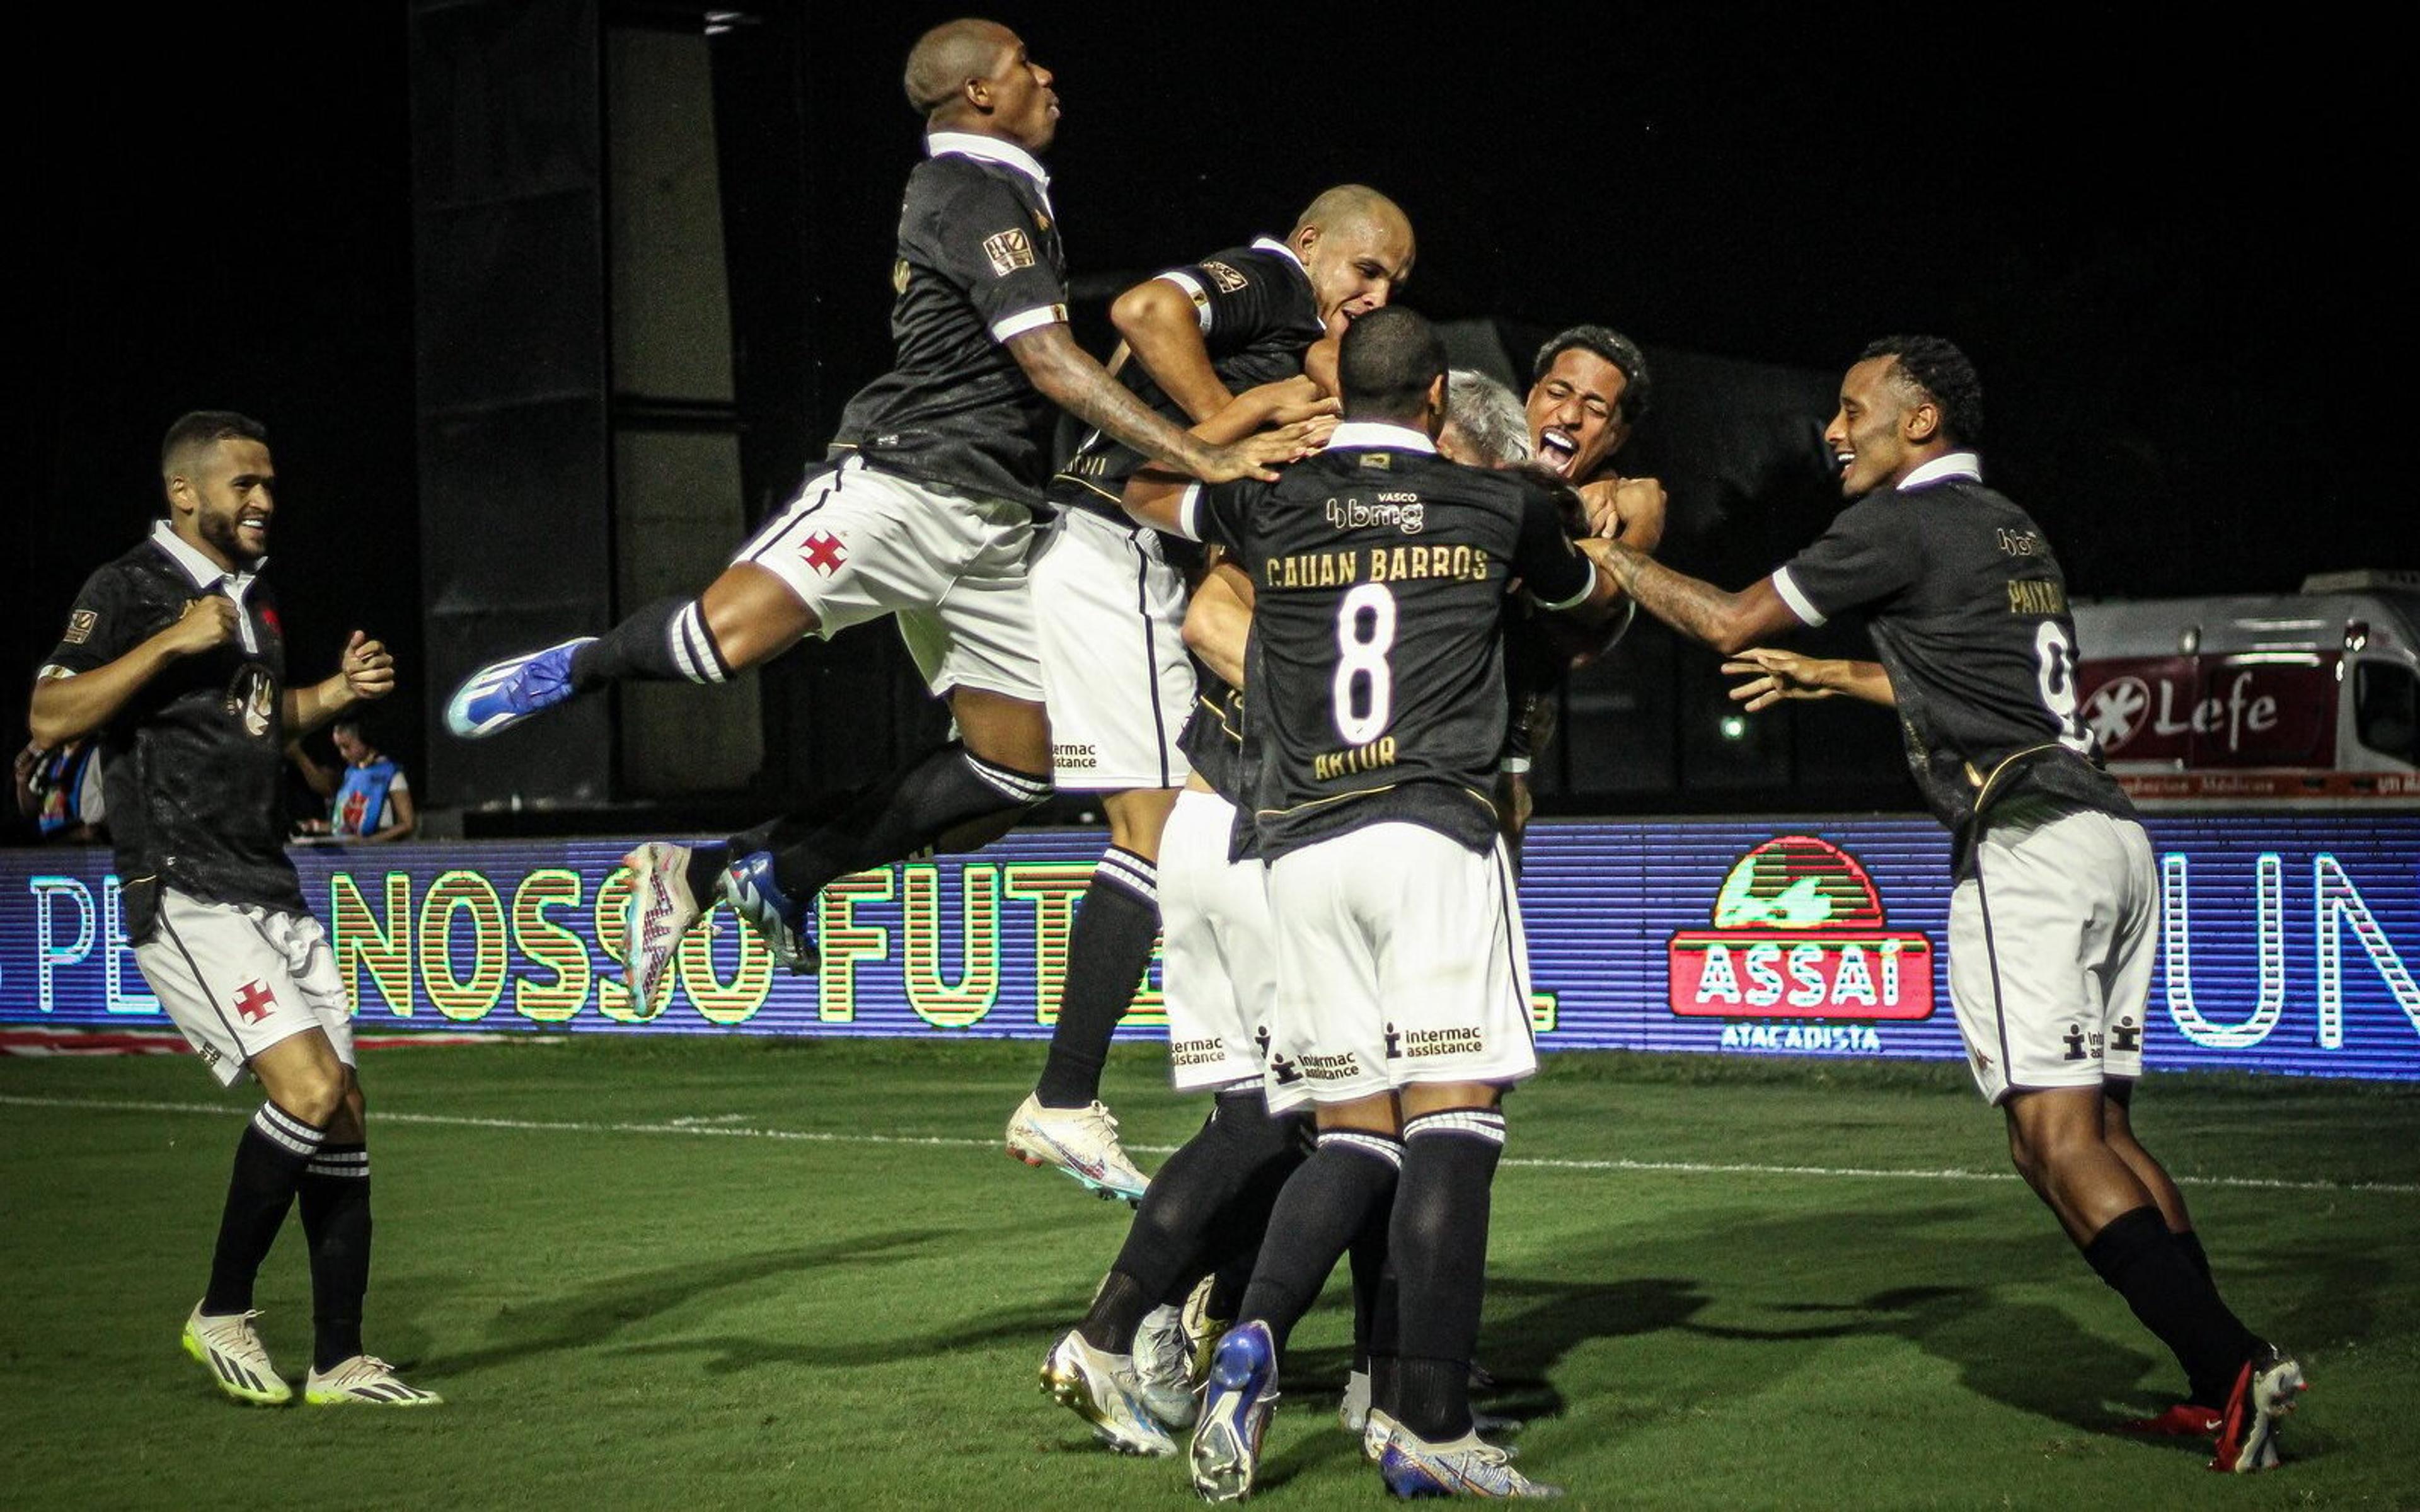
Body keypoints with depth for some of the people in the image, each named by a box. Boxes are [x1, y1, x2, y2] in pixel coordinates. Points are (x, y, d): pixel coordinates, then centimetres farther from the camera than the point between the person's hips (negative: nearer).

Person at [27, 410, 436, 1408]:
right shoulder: (128, 591, -7)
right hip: (185, 899, -8)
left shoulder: (254, 598, 18)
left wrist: (335, 693, 16)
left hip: (273, 894, 8)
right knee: (310, 1090, -22)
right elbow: (49, 719, -18)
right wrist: (170, 642, -24)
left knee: (342, 1119, 4)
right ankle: (221, 1313, -4)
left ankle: (340, 1361, 12)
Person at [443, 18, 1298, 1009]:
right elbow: (1049, 363, -13)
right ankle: (582, 667, 5)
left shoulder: (976, 186, 25)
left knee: (1011, 770, 4)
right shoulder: (982, 191, -5)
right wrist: (1203, 460, -15)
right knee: (726, 634, -28)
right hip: (908, 476, -10)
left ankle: (766, 873, 9)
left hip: (987, 518, 10)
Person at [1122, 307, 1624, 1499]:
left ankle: (1253, 1335, -13)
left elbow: (1143, 490, 36)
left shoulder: (1268, 501, 12)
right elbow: (1593, 599, 34)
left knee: (1354, 1137, 10)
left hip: (1300, 848, 3)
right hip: (1436, 833, -3)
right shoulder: (1498, 506, 11)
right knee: (1451, 1123, -6)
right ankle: (1427, 1426, -13)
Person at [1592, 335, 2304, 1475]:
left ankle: (2231, 1365, -22)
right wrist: (1828, 678, 44)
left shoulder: (1905, 523, -3)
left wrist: (1606, 555, 15)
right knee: (2102, 1131, 10)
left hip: (2025, 845, -9)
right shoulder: (2013, 529, 23)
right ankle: (2224, 1382, 4)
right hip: (2113, 836, 9)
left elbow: (1731, 624, 2)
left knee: (2058, 1144, -12)